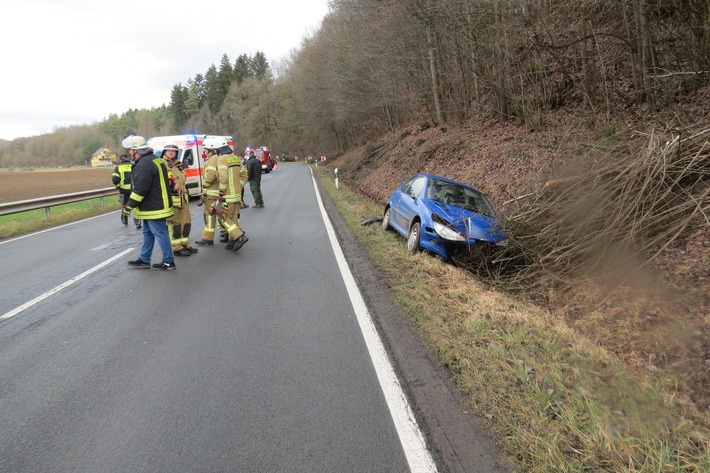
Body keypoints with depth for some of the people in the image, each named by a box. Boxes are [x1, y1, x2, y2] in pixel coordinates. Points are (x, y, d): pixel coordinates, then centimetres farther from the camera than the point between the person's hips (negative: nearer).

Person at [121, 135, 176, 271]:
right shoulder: (155, 159, 13)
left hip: (154, 208, -11)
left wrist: (129, 206, -16)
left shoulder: (144, 164, -21)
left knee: (160, 234, -2)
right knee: (147, 233, 19)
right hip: (155, 206, 11)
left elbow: (140, 189, -25)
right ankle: (144, 259, 29)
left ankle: (168, 262, 6)